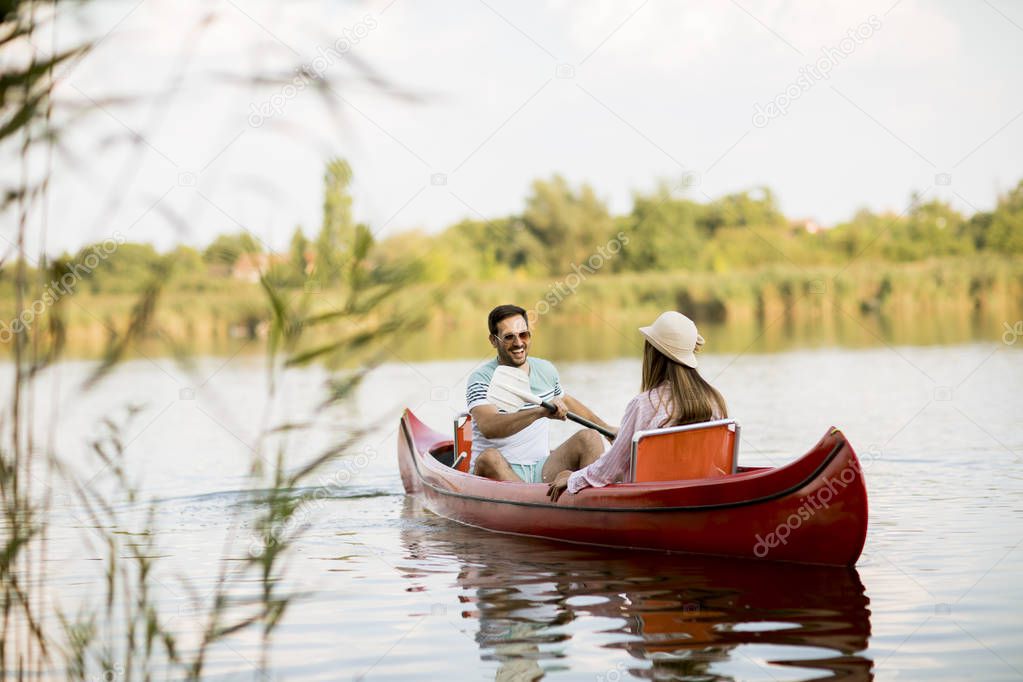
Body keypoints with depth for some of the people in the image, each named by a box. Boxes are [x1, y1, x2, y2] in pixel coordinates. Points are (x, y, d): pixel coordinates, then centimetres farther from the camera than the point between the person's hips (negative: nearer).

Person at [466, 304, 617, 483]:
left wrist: (606, 428, 39)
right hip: (498, 474, -5)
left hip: (541, 470, 5)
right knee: (489, 457, -37)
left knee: (589, 438, -13)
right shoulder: (481, 378, -9)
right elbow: (488, 428, -28)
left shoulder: (546, 370, 11)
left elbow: (566, 401, 33)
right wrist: (541, 411, -39)